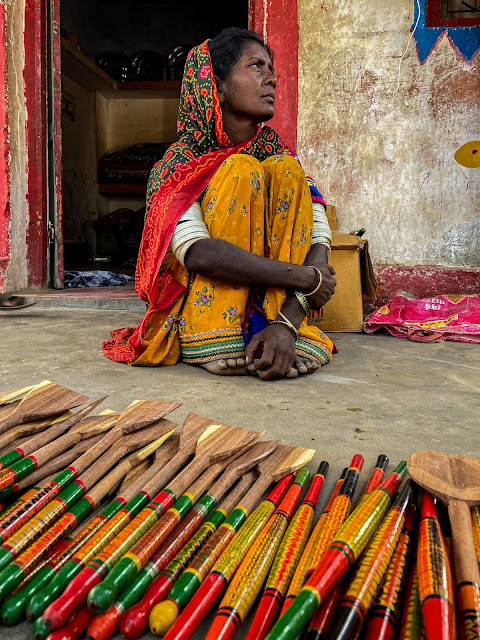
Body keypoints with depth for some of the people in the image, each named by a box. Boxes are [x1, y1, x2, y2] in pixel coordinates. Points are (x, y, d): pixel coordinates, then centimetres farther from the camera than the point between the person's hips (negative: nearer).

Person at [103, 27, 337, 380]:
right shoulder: (181, 164, -7)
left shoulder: (279, 155, 4)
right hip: (199, 320, -3)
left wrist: (287, 323, -27)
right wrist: (305, 277, -26)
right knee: (240, 172, -19)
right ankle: (217, 342, -25)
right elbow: (196, 253, -26)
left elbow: (319, 240, -9)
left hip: (274, 309, 4)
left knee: (286, 170, -12)